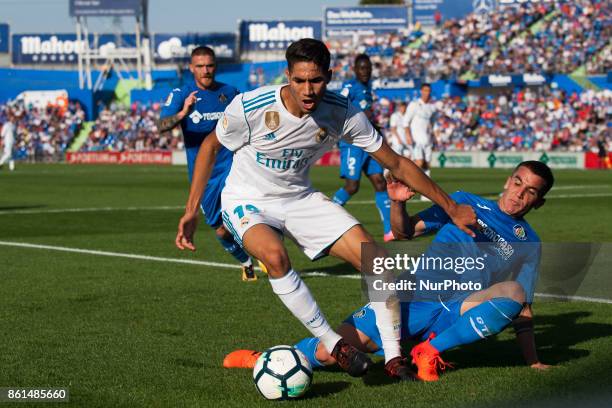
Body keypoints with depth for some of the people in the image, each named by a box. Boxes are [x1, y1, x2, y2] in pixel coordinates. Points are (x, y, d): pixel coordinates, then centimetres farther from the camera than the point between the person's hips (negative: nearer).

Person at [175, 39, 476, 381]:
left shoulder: (343, 113, -20)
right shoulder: (250, 108, -27)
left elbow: (397, 164, -9)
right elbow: (211, 146, -5)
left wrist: (452, 208, -5)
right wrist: (192, 210, -7)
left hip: (301, 199, 3)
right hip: (247, 202, -3)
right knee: (275, 255, -37)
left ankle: (394, 357, 0)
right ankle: (334, 344, -22)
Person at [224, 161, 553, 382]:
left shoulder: (527, 243, 12)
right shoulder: (465, 203, 11)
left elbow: (523, 308, 12)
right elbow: (406, 231, 9)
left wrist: (532, 362, 5)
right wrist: (398, 203, -11)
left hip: (459, 314, 0)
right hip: (414, 297, 0)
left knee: (513, 292, -31)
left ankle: (431, 349, -18)